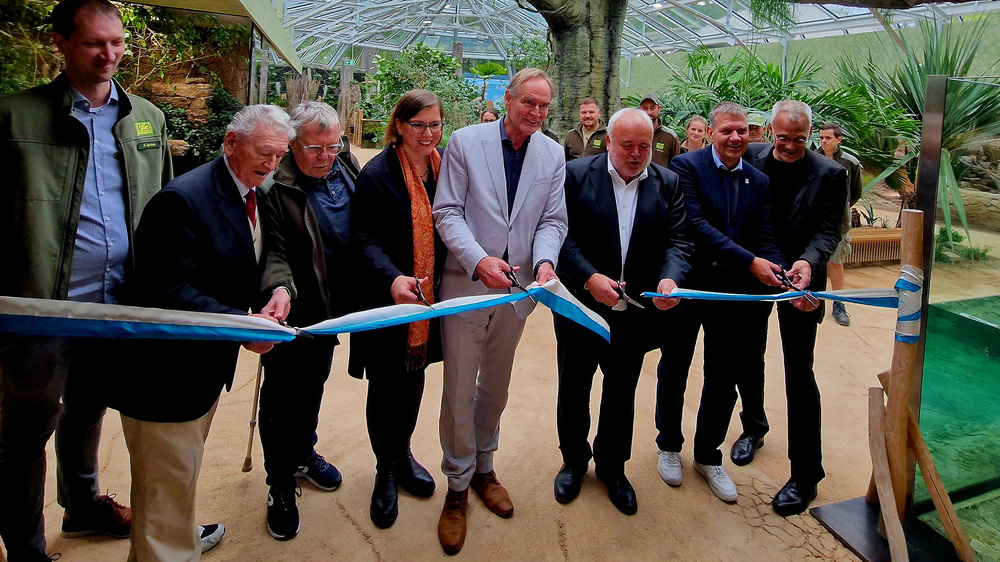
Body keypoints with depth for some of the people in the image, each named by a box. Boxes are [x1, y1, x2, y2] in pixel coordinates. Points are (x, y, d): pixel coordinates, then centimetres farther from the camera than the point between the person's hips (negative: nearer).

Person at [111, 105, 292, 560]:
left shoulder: (253, 197, 5)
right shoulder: (183, 199, -23)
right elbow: (165, 292, -26)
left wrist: (276, 290, -11)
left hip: (208, 363, 9)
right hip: (166, 368, -9)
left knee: (184, 469, 28)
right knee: (166, 484, 6)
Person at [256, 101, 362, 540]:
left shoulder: (346, 168, 1)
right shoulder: (274, 186, -20)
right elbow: (274, 251, -22)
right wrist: (280, 289, -41)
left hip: (332, 305, 7)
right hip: (293, 310, -6)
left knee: (313, 384, 23)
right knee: (281, 394, 5)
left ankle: (304, 454, 45)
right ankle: (280, 488, 21)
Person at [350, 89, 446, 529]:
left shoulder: (444, 168, 3)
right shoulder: (377, 174, -14)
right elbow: (366, 241, -18)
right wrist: (392, 278, -36)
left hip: (429, 298, 5)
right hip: (387, 301, -5)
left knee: (414, 378, 19)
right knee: (386, 387, 8)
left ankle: (402, 453, 42)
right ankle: (385, 471, 30)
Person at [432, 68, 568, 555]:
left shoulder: (553, 154, 4)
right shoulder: (465, 141, -6)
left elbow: (552, 219, 2)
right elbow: (447, 212, -10)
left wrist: (545, 260, -18)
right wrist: (479, 260, -24)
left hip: (517, 287, 4)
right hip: (466, 283, -3)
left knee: (496, 386, 18)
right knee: (460, 389, 3)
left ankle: (483, 468, 38)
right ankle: (458, 485, 23)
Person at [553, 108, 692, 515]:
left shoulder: (668, 184, 1)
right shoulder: (576, 175, -7)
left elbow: (677, 241, -4)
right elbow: (564, 235, -11)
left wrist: (670, 278, -24)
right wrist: (590, 277, -25)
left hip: (636, 312, 2)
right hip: (581, 306, -2)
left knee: (622, 393, 17)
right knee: (573, 389, 14)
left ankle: (611, 464, 39)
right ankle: (573, 459, 39)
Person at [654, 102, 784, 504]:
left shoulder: (758, 182, 5)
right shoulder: (686, 166, -11)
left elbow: (765, 241, 0)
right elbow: (695, 224, -22)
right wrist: (749, 262, -28)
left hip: (731, 291, 4)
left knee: (724, 377, 11)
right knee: (673, 370, 13)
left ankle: (708, 456, 31)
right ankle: (669, 445, 35)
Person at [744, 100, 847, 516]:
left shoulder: (829, 174, -6)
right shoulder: (750, 159, -2)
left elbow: (828, 231, -11)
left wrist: (808, 262, -30)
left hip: (798, 283, -3)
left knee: (799, 376, 0)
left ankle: (805, 474, 11)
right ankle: (753, 427, 44)